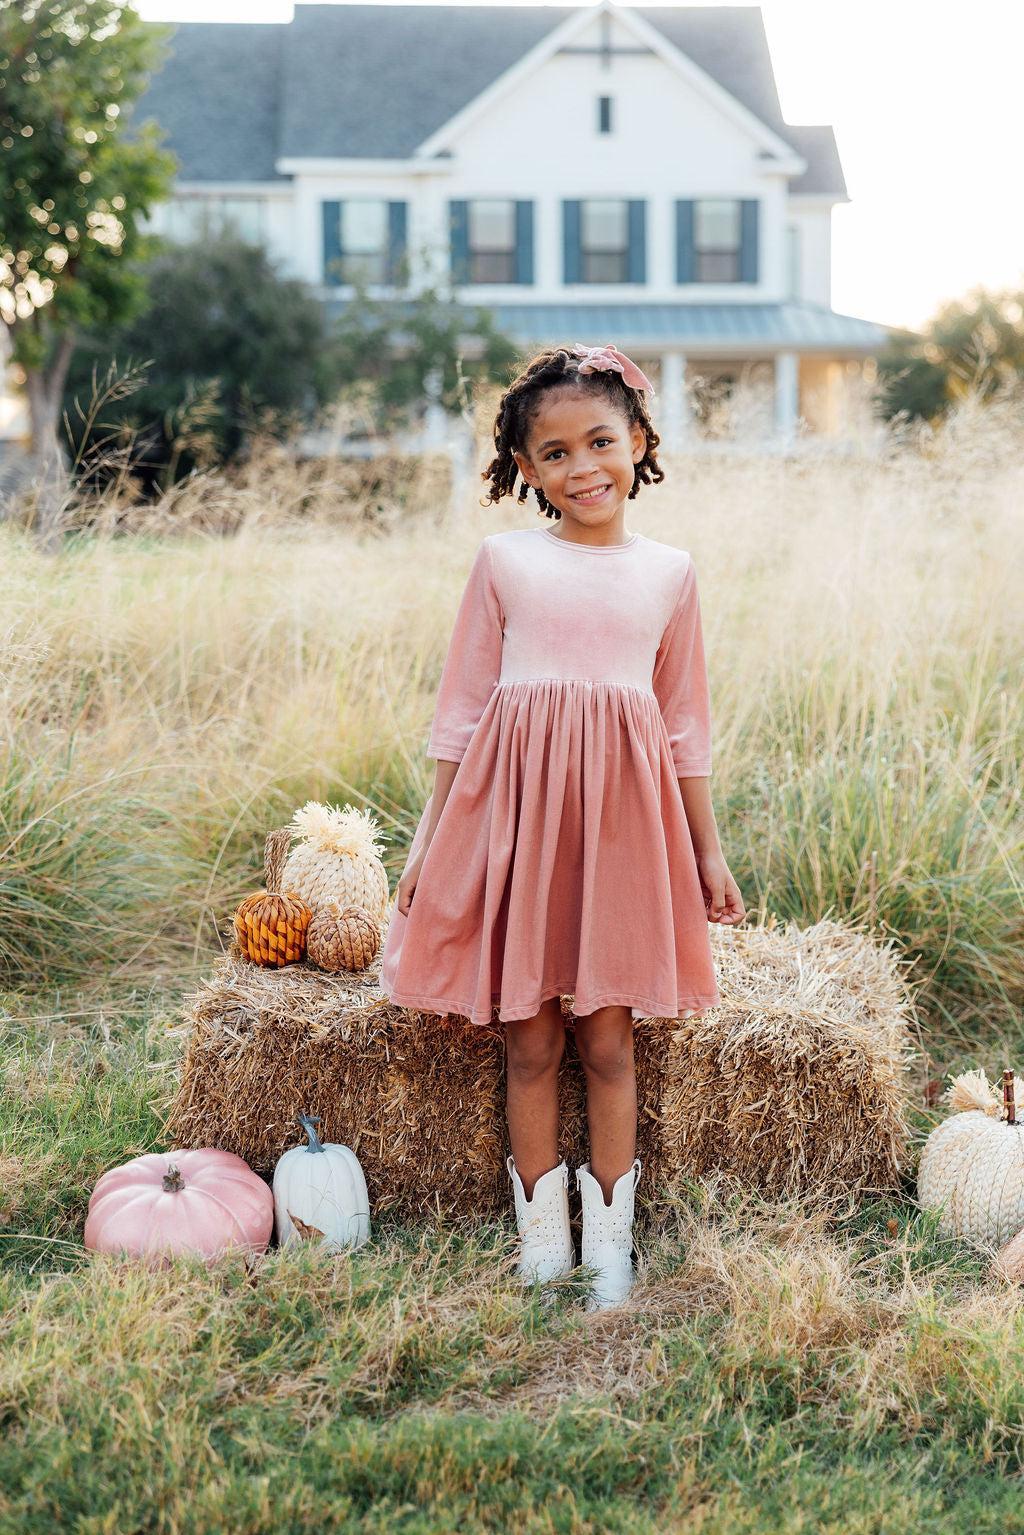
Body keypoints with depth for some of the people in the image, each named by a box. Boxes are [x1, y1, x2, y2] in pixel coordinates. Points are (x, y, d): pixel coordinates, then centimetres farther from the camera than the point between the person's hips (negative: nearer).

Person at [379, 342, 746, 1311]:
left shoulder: (668, 573, 8)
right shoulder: (504, 561, 4)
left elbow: (686, 726, 14)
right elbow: (461, 708, 7)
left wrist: (709, 852, 14)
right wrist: (430, 834, 5)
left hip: (622, 807, 1)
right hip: (516, 802, -1)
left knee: (606, 1040, 5)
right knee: (529, 1041, 5)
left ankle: (609, 1237, 17)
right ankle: (541, 1233, 18)